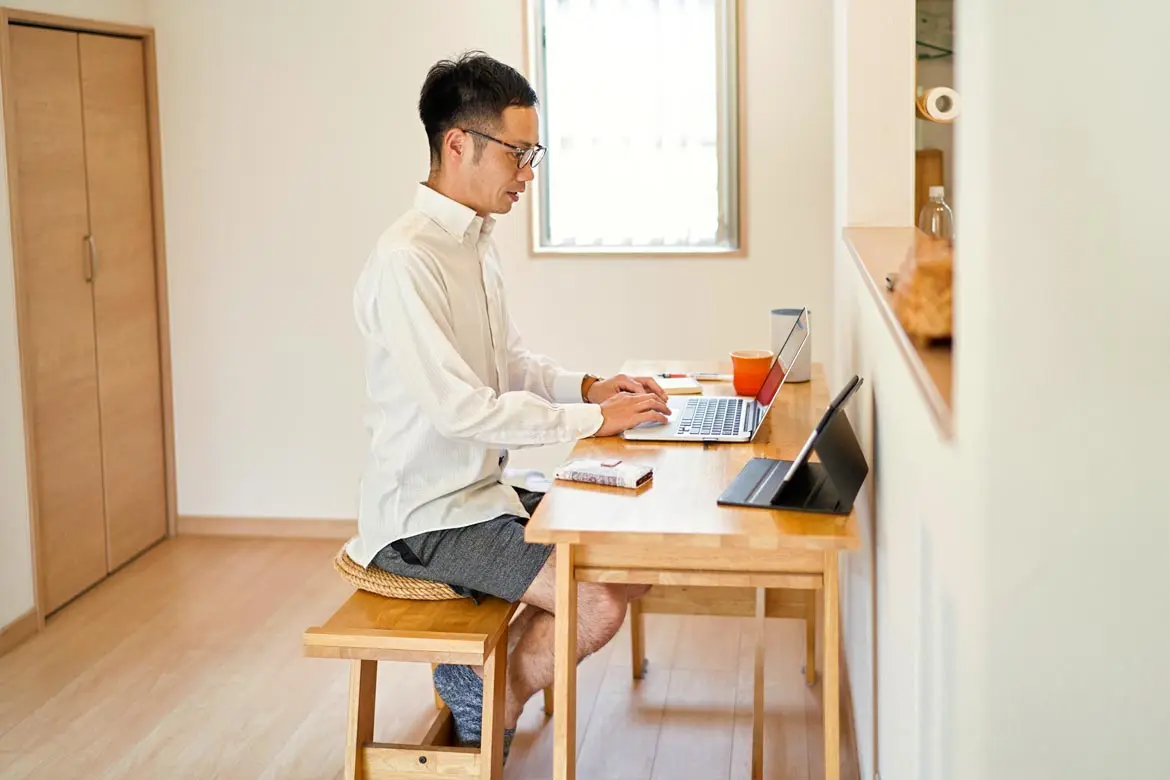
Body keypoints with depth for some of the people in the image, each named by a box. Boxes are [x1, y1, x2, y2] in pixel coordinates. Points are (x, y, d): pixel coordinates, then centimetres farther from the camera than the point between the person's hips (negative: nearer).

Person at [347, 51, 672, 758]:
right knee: (600, 601, -19)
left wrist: (589, 386, 1)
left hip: (483, 490, 10)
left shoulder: (478, 242, 9)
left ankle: (481, 672, 16)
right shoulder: (405, 261, -21)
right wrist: (592, 419, -21)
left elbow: (513, 364, 19)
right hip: (426, 518, -10)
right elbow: (459, 406, -26)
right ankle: (487, 715, 7)